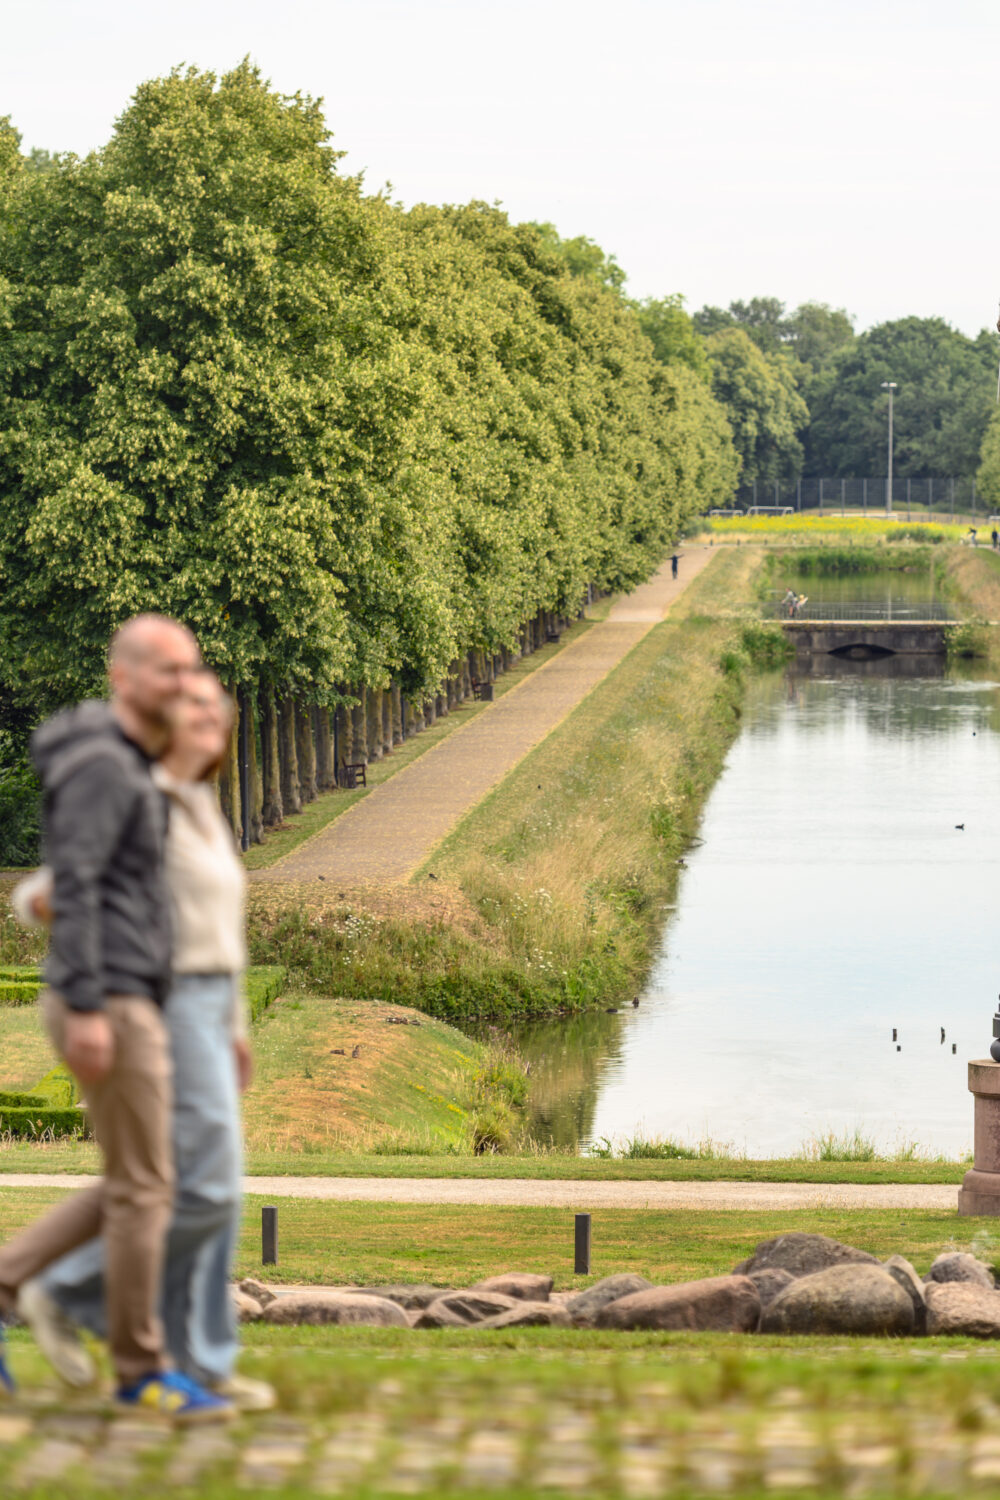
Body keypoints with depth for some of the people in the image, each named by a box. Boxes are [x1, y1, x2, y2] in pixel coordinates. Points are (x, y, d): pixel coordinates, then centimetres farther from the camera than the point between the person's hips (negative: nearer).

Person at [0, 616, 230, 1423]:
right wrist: (87, 1008, -27)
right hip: (110, 1002, -10)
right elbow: (73, 888, -22)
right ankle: (142, 1369, 6)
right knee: (144, 1187, -3)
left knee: (137, 1184, 14)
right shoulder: (100, 766, -13)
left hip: (127, 1003, 10)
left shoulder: (131, 771, 19)